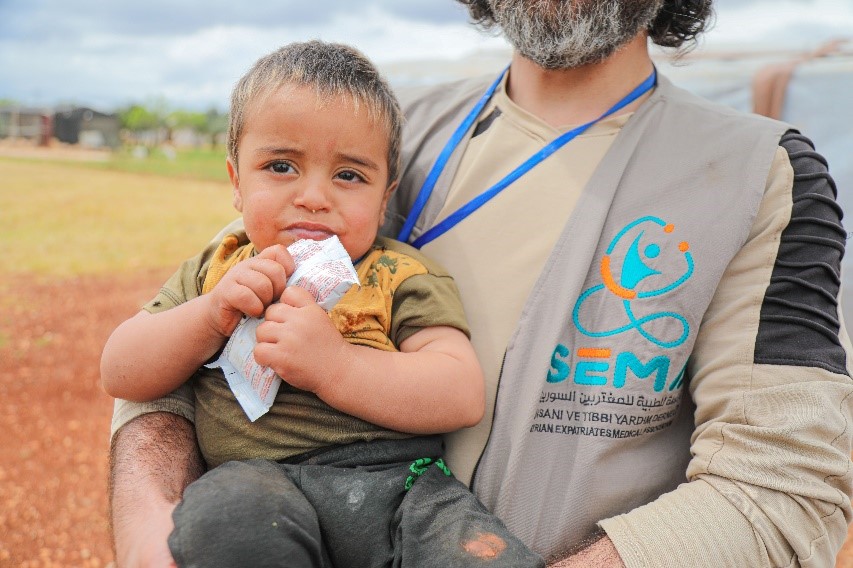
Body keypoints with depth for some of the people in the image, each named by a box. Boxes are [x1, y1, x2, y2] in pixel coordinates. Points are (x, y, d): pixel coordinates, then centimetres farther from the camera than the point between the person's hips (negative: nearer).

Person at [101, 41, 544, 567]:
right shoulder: (214, 271, 18)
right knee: (220, 515, -33)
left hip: (400, 484, -2)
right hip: (259, 481, 3)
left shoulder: (401, 277, 9)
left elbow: (463, 396, -4)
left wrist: (333, 365, -18)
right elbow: (120, 375, 13)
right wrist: (210, 315, -5)